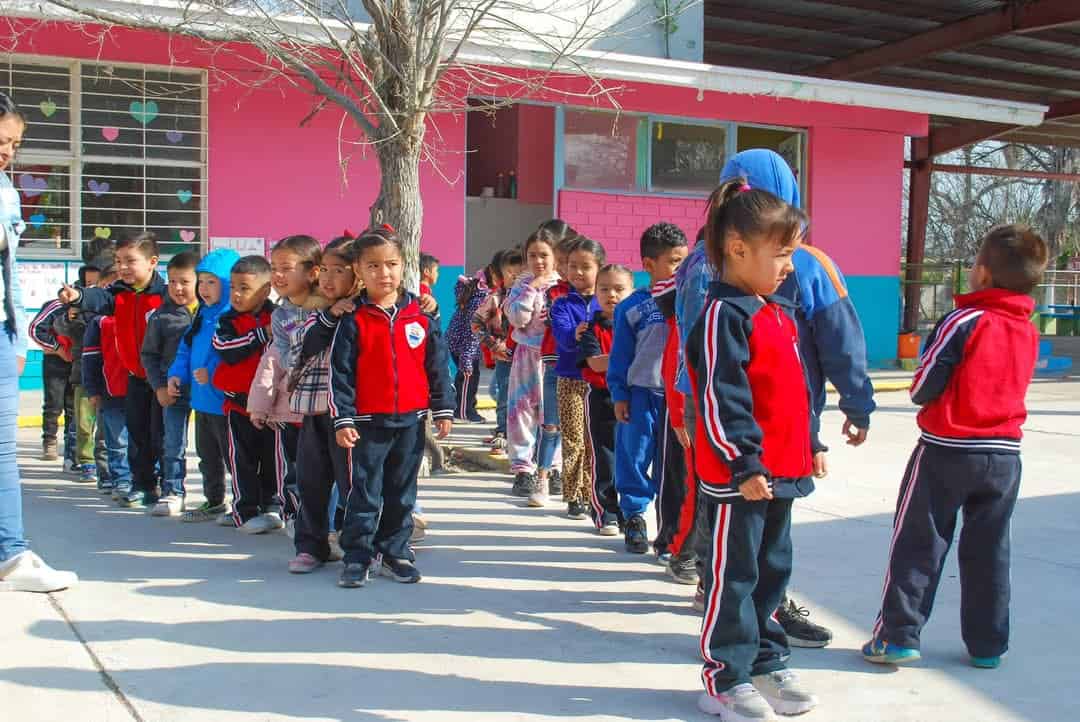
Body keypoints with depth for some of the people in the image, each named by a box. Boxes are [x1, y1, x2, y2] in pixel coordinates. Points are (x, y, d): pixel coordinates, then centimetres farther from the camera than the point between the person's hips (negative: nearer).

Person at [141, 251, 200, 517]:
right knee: (173, 445, 5)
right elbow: (149, 354, 5)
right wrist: (159, 386, -3)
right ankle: (172, 494, 13)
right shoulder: (161, 316, 1)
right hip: (174, 390, 0)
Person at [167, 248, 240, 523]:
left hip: (225, 401, -9)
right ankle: (214, 503, 32)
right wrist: (177, 373, 4)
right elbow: (186, 349, 19)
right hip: (202, 400, 10)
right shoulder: (202, 317, 12)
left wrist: (213, 375, -27)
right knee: (207, 456, 19)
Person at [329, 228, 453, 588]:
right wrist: (342, 420, -10)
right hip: (368, 422, -2)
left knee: (402, 492, 13)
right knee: (363, 493, 3)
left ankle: (395, 552, 25)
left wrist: (443, 410, 5)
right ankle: (357, 557, 12)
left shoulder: (421, 316, 2)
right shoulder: (353, 320, -5)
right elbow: (340, 373, -5)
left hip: (410, 420, 3)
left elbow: (437, 366, 7)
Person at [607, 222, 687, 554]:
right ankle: (634, 517, 21)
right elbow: (620, 354, 2)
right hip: (643, 394, -1)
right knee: (636, 456, 5)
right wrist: (619, 395, 0)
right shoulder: (633, 307, -2)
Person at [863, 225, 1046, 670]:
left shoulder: (965, 322, -14)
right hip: (1004, 454, 5)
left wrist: (921, 393, 7)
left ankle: (898, 636, 6)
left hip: (947, 450, -5)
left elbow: (923, 387, -12)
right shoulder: (1029, 332, 4)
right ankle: (988, 645, 20)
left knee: (917, 545, 4)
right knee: (989, 551, 13)